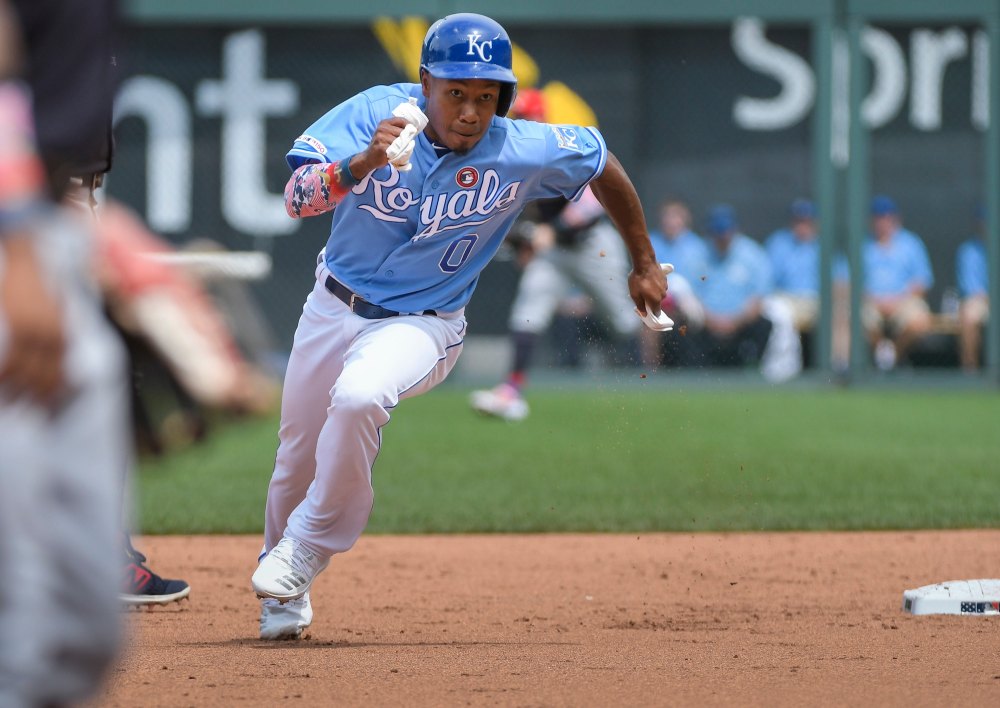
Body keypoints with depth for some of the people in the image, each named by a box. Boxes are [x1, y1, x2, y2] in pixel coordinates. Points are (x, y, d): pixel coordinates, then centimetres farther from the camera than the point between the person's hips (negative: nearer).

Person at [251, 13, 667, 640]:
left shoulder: (523, 153, -20)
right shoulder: (374, 113, -20)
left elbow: (603, 164, -1)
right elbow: (297, 198, -29)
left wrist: (644, 264, 9)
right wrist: (363, 163, -48)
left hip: (422, 324, -3)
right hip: (335, 304, 3)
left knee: (358, 399, -33)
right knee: (298, 453, 16)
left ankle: (307, 547, -12)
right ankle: (283, 593, 43)